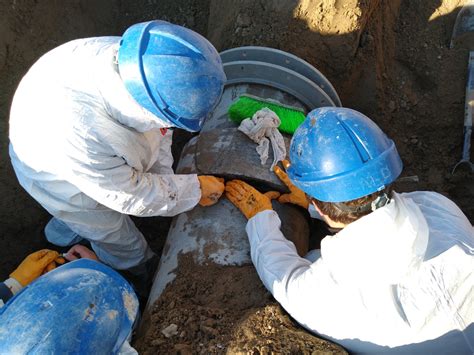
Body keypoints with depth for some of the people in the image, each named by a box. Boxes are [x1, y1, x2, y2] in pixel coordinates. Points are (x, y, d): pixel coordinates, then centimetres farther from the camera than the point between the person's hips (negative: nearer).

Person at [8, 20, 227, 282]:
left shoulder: (130, 57, -32)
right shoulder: (79, 134, -49)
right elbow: (130, 196, -29)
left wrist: (163, 172, -10)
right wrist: (194, 190, -20)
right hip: (64, 179, -5)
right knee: (120, 241, 19)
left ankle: (61, 234, 65)